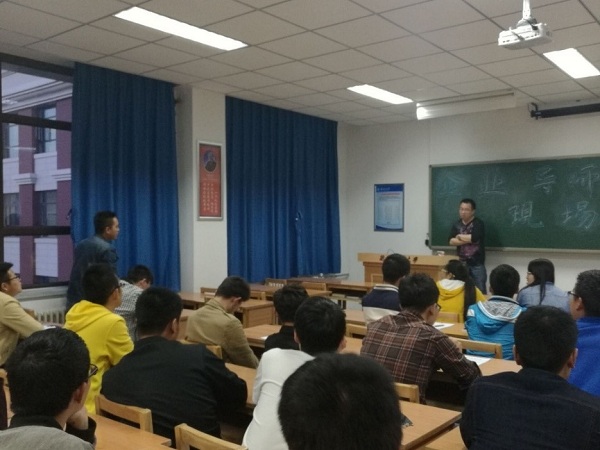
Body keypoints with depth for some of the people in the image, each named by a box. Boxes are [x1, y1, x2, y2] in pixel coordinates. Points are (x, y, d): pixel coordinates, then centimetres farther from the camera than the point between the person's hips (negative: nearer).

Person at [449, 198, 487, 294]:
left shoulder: (478, 223, -5)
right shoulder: (456, 224, 9)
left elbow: (474, 238, -21)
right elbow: (452, 241, -3)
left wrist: (460, 236, -5)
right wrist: (468, 240, -13)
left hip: (477, 263, -4)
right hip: (462, 263, 4)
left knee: (480, 291, -2)